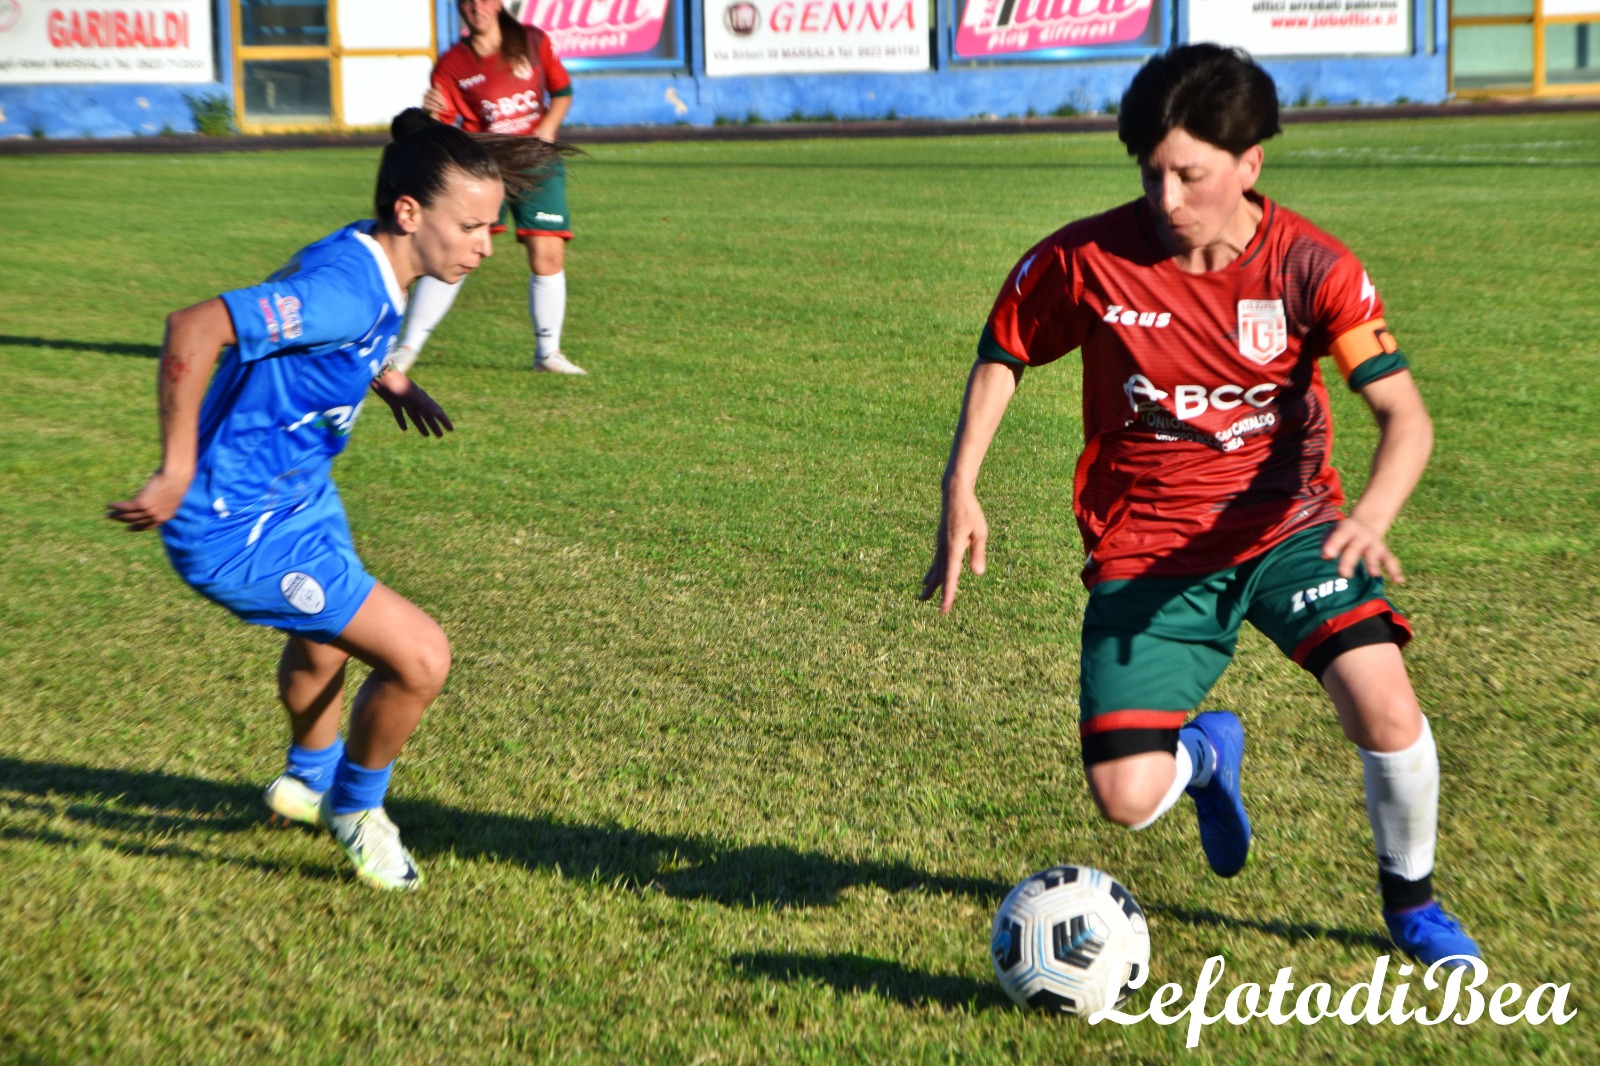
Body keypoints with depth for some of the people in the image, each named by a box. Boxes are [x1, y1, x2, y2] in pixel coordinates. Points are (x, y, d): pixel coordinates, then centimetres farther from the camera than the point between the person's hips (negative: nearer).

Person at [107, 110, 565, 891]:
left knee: (326, 635, 34)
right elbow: (193, 329, -40)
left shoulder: (364, 262, -2)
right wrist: (177, 473, -34)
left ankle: (308, 781, 63)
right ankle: (355, 810, 17)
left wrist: (388, 378, 13)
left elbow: (294, 305, 21)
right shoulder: (347, 290, -31)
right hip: (242, 531, -11)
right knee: (420, 659, -12)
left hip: (298, 491, 11)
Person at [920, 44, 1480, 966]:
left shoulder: (1309, 266, -14)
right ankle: (1207, 752, 30)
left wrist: (1373, 516, -40)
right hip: (1145, 549, 0)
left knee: (1386, 710, -23)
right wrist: (962, 490, -6)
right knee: (1128, 800, -12)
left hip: (1286, 524, 0)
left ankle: (1411, 901, 11)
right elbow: (1002, 354, 5)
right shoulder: (1085, 260, -12)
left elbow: (1405, 415, -19)